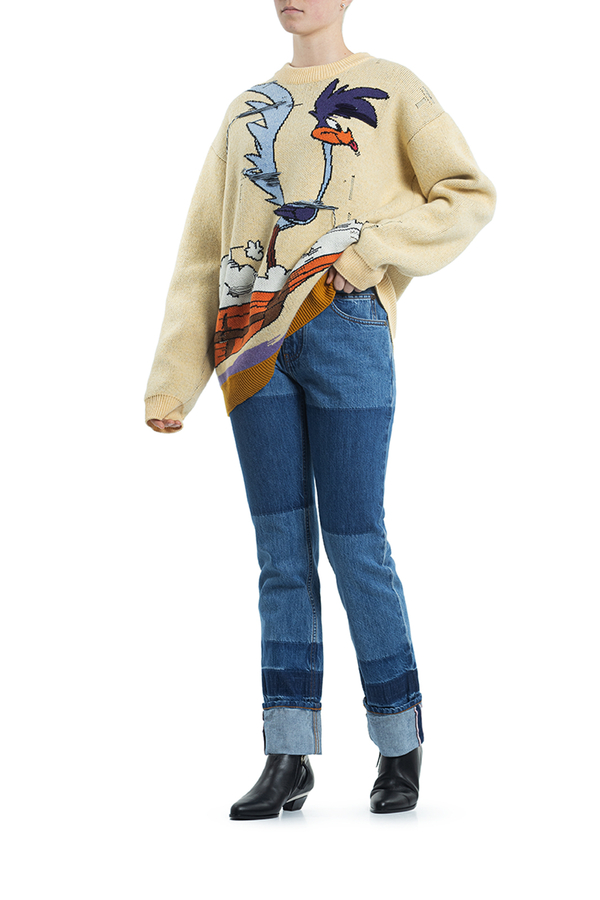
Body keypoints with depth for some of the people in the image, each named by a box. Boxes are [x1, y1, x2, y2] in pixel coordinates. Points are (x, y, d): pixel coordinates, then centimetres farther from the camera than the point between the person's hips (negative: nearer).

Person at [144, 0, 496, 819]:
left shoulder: (390, 91, 9)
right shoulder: (248, 109, 20)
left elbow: (472, 195, 1)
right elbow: (203, 250, 16)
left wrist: (371, 247, -12)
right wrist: (172, 379, 8)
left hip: (345, 329, -4)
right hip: (251, 336, 4)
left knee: (354, 541, -4)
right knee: (282, 545, 2)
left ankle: (400, 745, 10)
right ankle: (288, 757, 5)